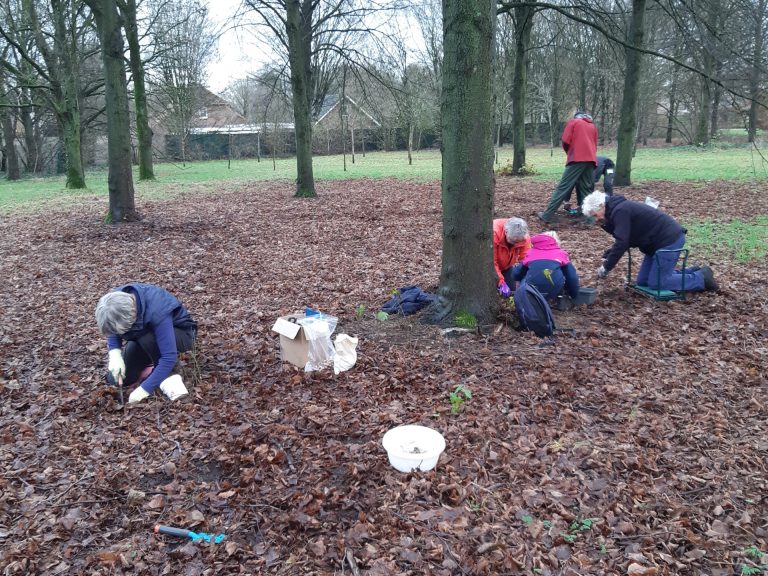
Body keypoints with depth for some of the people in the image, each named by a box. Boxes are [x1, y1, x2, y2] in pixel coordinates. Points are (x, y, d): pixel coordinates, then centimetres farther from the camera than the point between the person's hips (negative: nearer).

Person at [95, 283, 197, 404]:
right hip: (143, 340, 6)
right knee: (115, 379, -10)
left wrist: (144, 389, -36)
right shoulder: (117, 300, -22)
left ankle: (168, 375, -15)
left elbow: (169, 357, -39)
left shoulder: (156, 312, -39)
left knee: (147, 338, -38)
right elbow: (112, 331, -2)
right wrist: (115, 354, -21)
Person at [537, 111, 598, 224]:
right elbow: (594, 145, 21)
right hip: (591, 160, 5)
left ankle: (546, 216, -10)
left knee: (563, 187, -8)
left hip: (577, 159, -5)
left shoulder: (573, 121, 12)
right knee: (587, 190, 9)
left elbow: (565, 141, 2)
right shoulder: (593, 126, 25)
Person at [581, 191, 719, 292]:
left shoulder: (619, 211, -19)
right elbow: (621, 241, 17)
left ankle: (701, 278, 5)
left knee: (656, 283, -10)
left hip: (670, 239, -10)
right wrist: (606, 257, 1)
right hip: (659, 242, 10)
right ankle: (691, 273, 20)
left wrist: (606, 268, -18)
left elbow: (621, 244, -25)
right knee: (643, 282, 11)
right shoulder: (616, 210, 12)